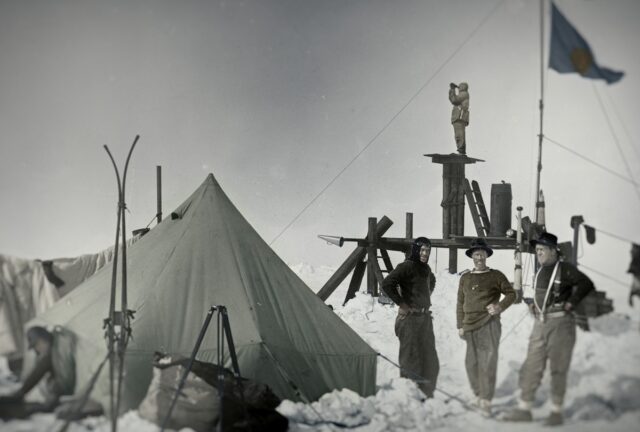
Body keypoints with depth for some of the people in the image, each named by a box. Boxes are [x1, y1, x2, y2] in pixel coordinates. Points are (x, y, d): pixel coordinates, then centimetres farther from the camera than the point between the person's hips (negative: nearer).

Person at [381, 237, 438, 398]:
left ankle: (426, 394, 22)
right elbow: (387, 283, -24)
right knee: (411, 359, -5)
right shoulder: (406, 267, -13)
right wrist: (401, 303, -19)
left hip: (425, 317, 8)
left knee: (429, 358, 12)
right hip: (410, 317, -8)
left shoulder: (426, 269, 12)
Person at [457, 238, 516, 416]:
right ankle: (478, 394, 18)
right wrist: (460, 326, 10)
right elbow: (460, 303, 16)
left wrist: (500, 306, -14)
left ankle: (486, 400, -10)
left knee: (488, 361, -10)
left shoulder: (496, 276, 5)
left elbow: (511, 293, 5)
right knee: (472, 362, 4)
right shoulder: (465, 278, 15)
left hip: (489, 324, -4)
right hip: (470, 326, 4)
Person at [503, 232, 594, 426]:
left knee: (558, 368, -1)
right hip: (540, 323, 7)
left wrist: (570, 303, -14)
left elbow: (586, 284, -13)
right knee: (532, 366, 5)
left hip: (560, 323, -7)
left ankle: (557, 412, 7)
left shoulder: (565, 269, -8)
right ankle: (524, 408, 10)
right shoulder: (540, 272, 15)